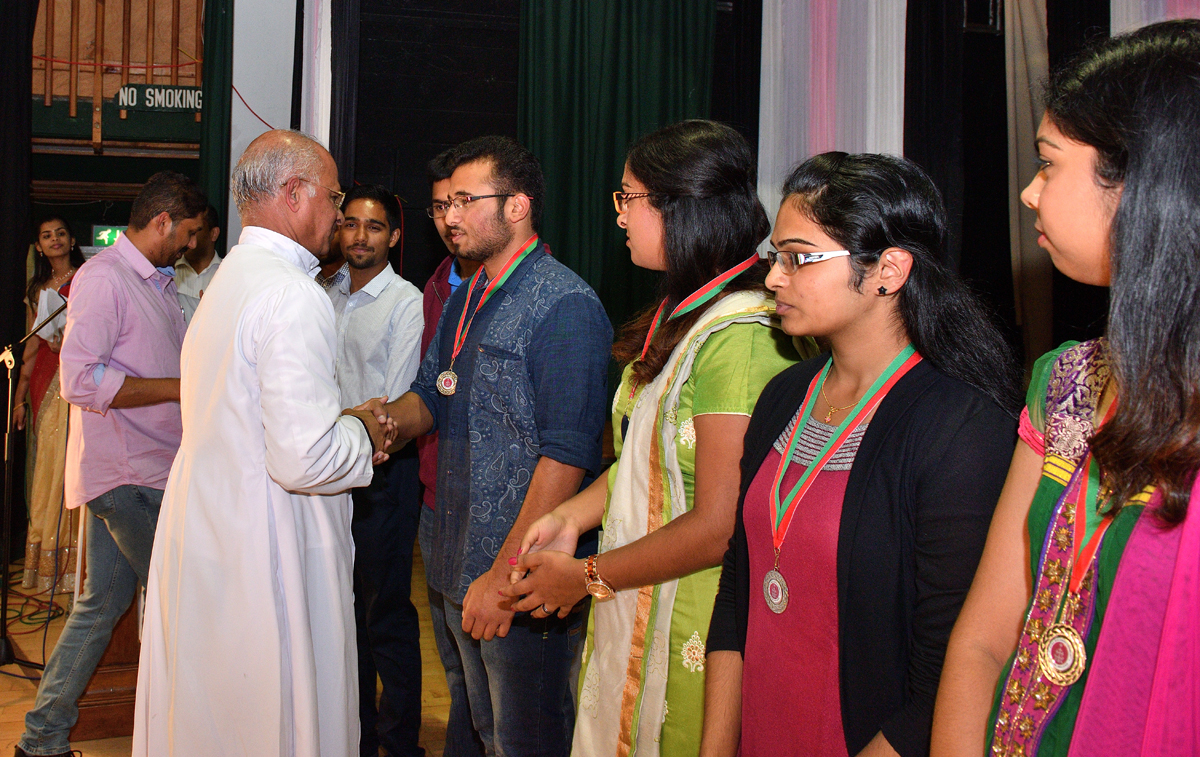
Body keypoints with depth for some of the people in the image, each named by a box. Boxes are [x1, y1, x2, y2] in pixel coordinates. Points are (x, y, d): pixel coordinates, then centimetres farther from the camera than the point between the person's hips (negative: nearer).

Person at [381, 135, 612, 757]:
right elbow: (429, 398, 17)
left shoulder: (564, 305, -16)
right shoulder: (464, 302, 14)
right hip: (455, 570, 8)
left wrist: (505, 575, -24)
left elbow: (566, 454, -22)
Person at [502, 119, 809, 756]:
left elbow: (719, 526, -23)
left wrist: (587, 577, -12)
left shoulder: (738, 337, -23)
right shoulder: (678, 316, 10)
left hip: (691, 623, -9)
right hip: (631, 608, 9)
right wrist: (571, 516, 2)